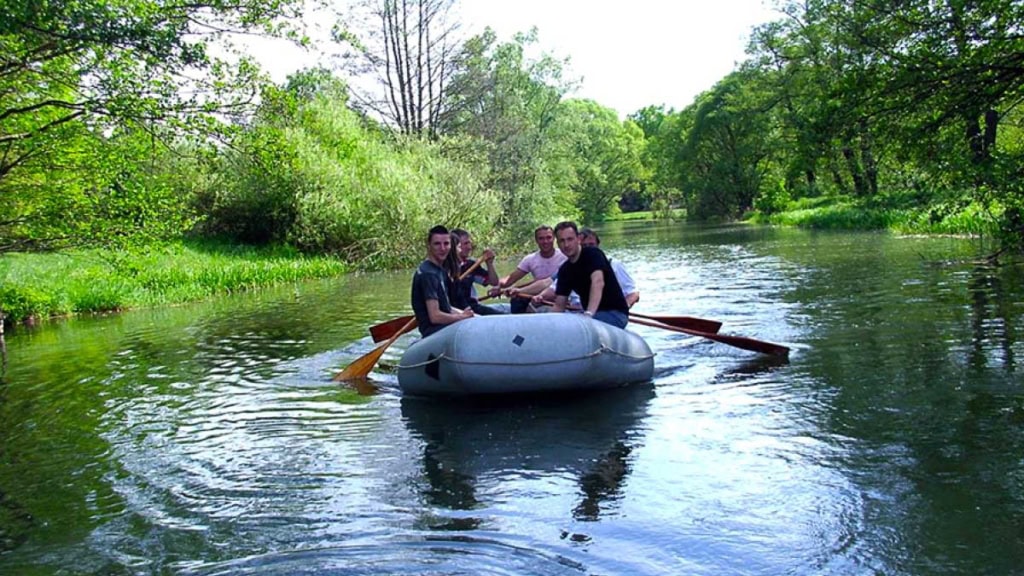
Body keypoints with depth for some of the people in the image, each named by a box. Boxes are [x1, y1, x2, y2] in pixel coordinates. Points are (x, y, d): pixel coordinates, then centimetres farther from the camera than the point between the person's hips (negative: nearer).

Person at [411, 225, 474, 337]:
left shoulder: (440, 270, 15)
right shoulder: (428, 274, -16)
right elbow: (435, 316, -22)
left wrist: (463, 313, 3)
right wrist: (462, 316, -9)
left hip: (444, 326, 10)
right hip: (434, 331, -10)